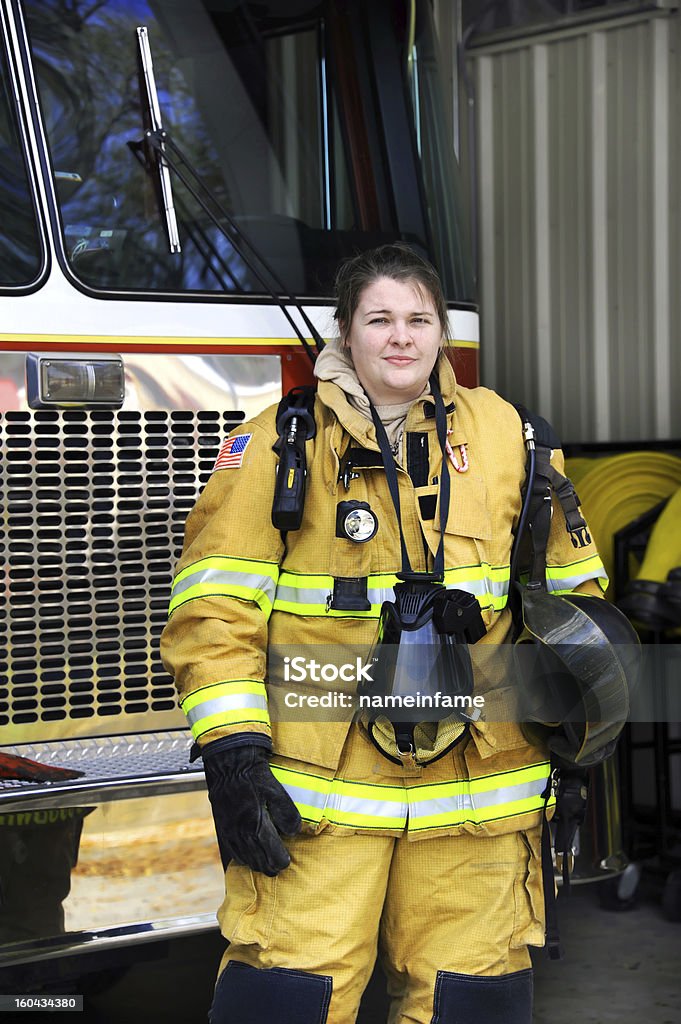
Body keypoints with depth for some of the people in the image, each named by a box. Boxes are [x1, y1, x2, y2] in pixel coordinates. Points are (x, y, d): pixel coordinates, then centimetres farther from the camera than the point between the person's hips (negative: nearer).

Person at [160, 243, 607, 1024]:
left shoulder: (508, 438, 9)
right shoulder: (278, 444, 0)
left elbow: (570, 595, 15)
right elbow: (215, 609, -4)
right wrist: (232, 755, -11)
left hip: (477, 794, 3)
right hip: (316, 792, -2)